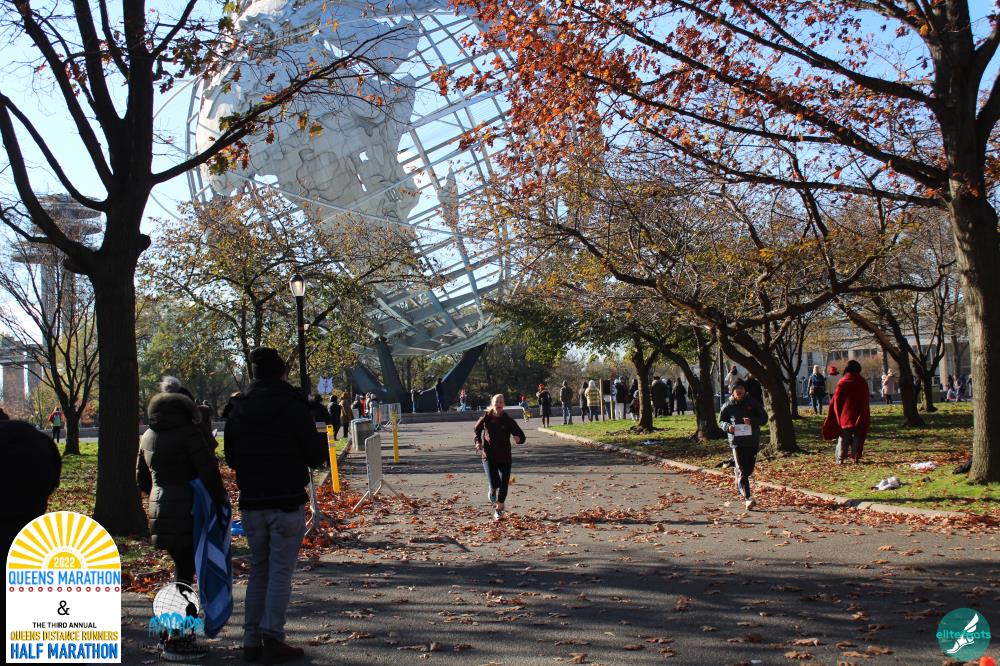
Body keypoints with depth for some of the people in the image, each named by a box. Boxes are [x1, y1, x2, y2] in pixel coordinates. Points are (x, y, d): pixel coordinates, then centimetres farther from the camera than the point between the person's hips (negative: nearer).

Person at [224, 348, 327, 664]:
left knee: (258, 570, 14)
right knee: (280, 571, 0)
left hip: (251, 504, 5)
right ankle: (272, 638, -3)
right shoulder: (294, 408, -11)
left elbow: (232, 459, 10)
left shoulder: (239, 411, 4)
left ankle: (251, 640, 14)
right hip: (287, 504, -5)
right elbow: (317, 456, -9)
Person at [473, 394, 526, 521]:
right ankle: (492, 492, 23)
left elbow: (521, 436, -4)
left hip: (505, 457, 1)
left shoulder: (508, 420, -6)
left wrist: (518, 439, -26)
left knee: (504, 485, 1)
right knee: (494, 483, -15)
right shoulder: (486, 418, -4)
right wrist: (478, 441, 3)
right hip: (489, 457, -1)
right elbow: (477, 429, 18)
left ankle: (499, 510, 22)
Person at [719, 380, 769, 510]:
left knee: (749, 469, 11)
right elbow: (721, 421, 12)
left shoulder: (753, 403, 2)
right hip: (737, 442, -2)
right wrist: (727, 426, -11)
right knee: (743, 471, -10)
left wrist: (752, 421, -17)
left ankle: (737, 471, 45)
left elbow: (764, 418, 3)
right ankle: (747, 498, -14)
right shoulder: (728, 406, 2)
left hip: (753, 441, 2)